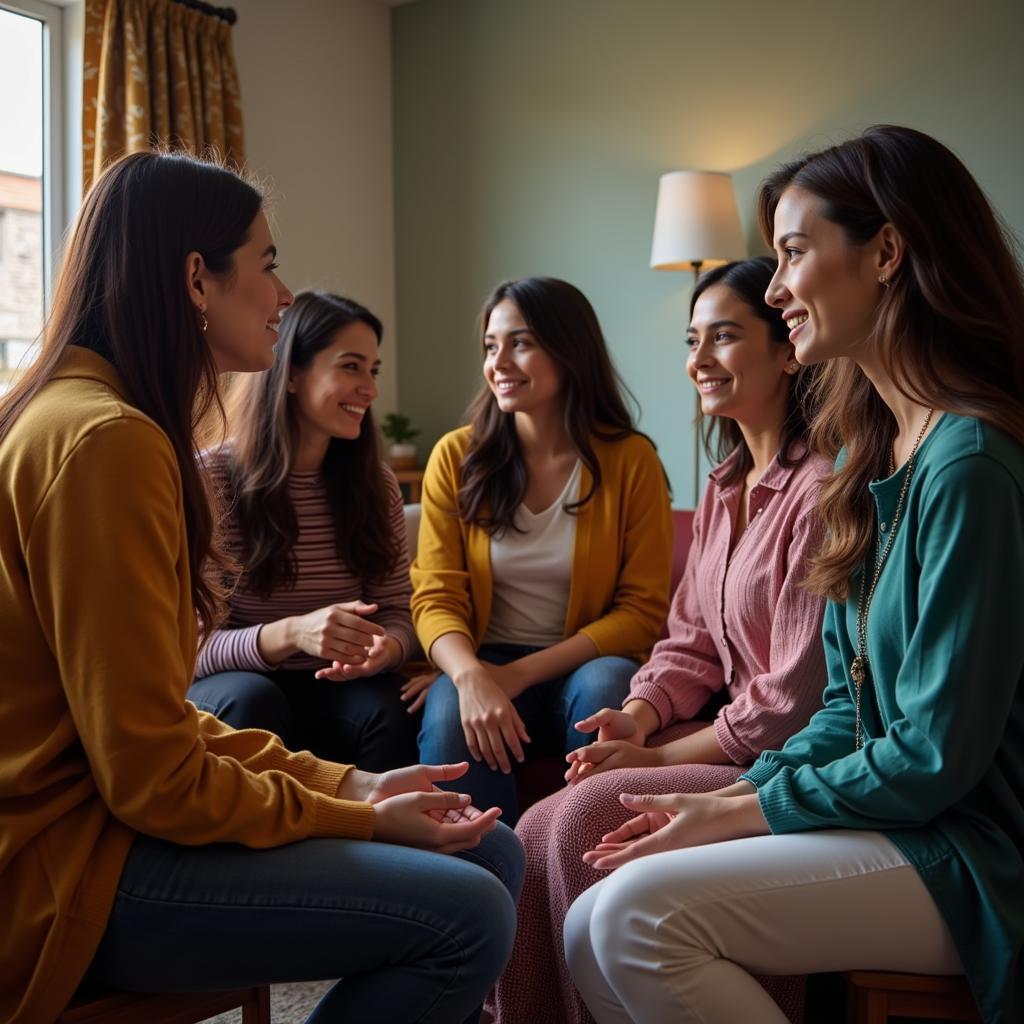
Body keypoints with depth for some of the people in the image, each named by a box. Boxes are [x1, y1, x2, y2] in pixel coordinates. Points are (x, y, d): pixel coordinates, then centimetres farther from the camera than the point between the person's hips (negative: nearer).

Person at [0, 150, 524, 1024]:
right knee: (465, 917, -20)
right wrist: (357, 820, -8)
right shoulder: (105, 441, -20)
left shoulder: (79, 418, 12)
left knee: (491, 854, 4)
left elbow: (159, 722, 10)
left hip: (102, 813, 10)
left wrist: (347, 783, 2)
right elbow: (152, 778, -20)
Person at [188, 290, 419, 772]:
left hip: (334, 686, 2)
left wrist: (386, 648, -21)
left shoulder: (377, 484, 3)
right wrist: (290, 634, -32)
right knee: (253, 699, -35)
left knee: (388, 711, -29)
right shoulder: (213, 479, -11)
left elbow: (396, 610, 5)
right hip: (233, 684, -2)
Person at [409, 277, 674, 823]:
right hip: (485, 668, 1)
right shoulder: (456, 457, 3)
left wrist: (522, 673, -14)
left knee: (605, 685, -33)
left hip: (583, 666, 0)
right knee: (449, 712, -31)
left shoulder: (631, 460, -2)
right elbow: (436, 598, -2)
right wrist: (471, 675, -26)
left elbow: (643, 609, -4)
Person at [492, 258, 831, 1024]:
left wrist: (660, 756, -12)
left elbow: (801, 696, -20)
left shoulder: (821, 488, -18)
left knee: (591, 816, -21)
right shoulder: (726, 485, 13)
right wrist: (637, 716, -5)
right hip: (729, 745, 8)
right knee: (540, 833, -8)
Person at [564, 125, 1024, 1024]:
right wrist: (725, 799, -1)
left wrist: (734, 812, -10)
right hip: (897, 815, 8)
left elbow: (936, 756, -19)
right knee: (593, 928, -4)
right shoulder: (870, 452, 9)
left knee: (639, 914, -21)